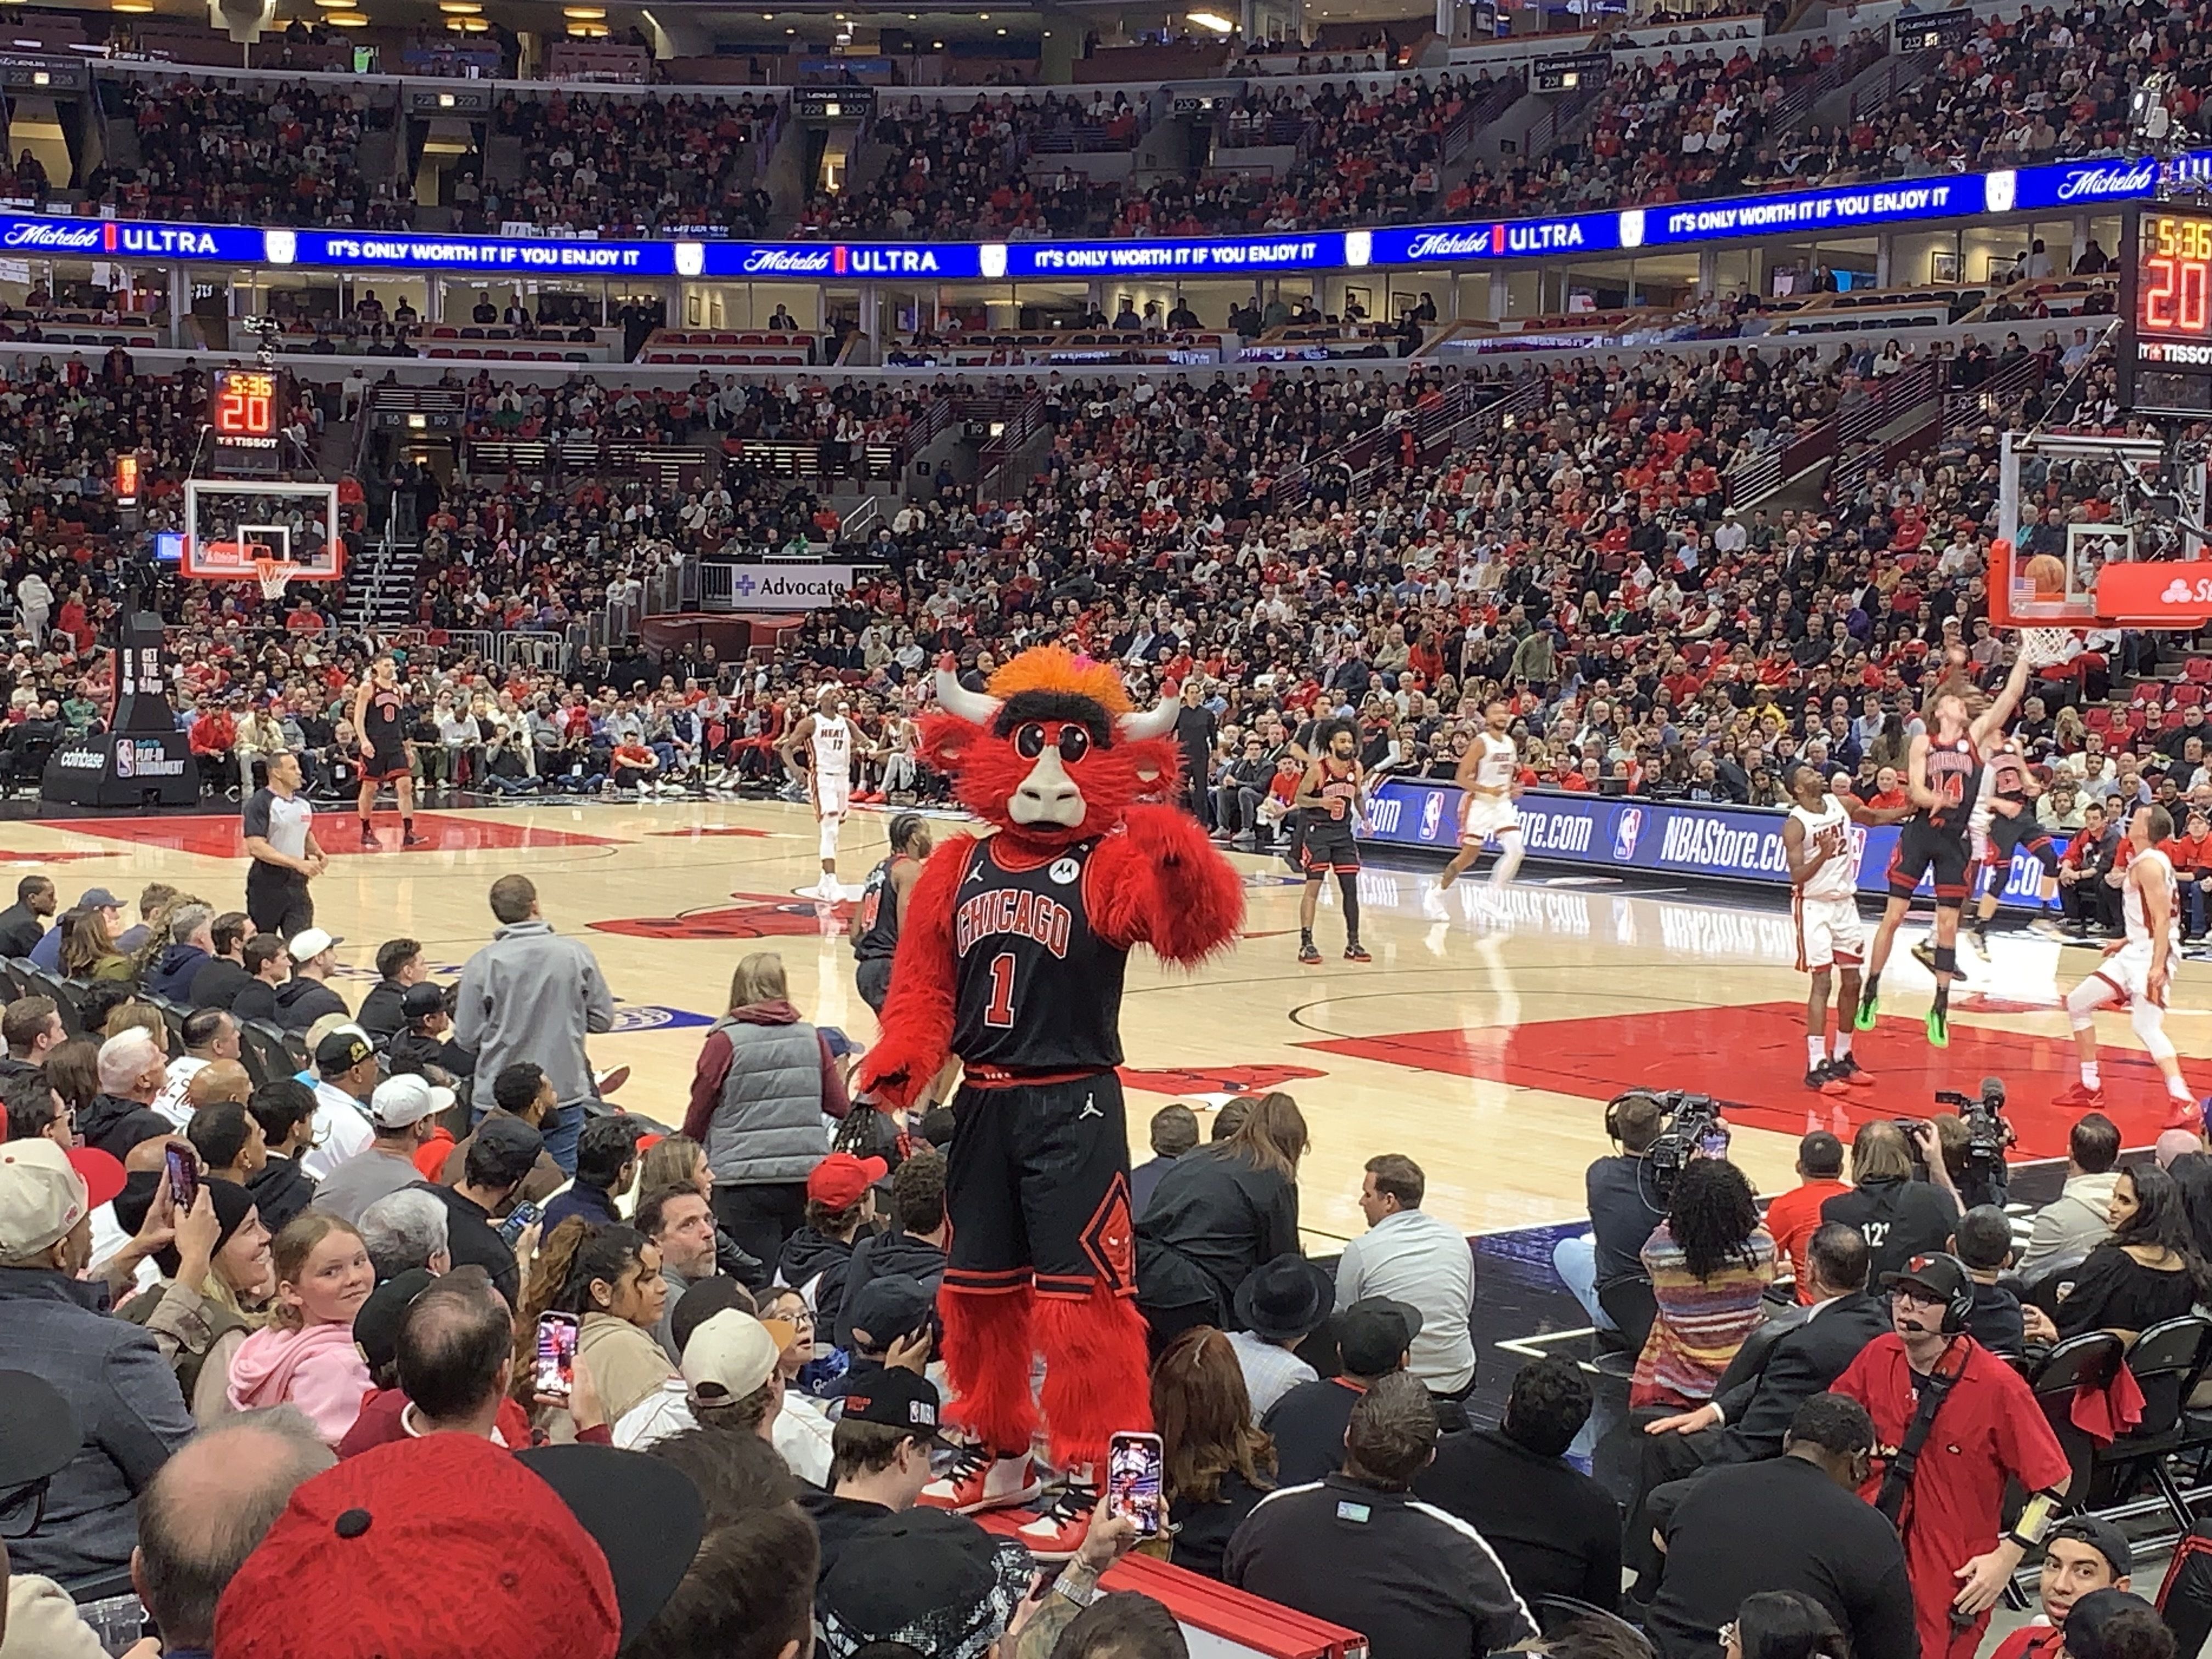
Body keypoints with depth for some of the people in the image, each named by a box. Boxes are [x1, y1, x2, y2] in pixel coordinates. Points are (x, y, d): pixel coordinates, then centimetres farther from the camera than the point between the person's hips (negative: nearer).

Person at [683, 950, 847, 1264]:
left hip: (745, 1182, -4)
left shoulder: (725, 1041, -6)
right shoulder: (812, 1038, 4)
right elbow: (840, 1108, 8)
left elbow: (698, 1118, 0)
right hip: (807, 1176, 4)